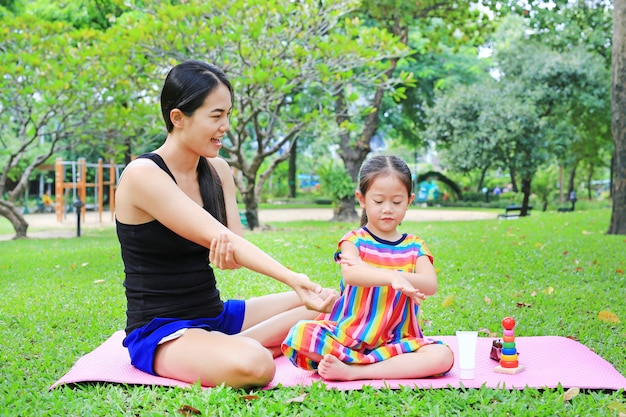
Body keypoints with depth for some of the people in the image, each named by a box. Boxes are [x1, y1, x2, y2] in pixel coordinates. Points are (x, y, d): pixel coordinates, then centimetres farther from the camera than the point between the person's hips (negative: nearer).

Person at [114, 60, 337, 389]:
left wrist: (228, 249, -29)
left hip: (215, 315, 8)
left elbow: (235, 251, -4)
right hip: (159, 331, -7)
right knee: (252, 365, -37)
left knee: (329, 302, 5)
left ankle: (236, 345, -2)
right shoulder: (142, 175, -18)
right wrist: (292, 278, -36)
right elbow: (217, 236, -27)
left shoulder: (217, 170, 5)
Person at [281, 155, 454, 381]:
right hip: (346, 335, -2)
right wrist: (393, 278, -41)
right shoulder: (354, 240, 1)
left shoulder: (414, 246, 8)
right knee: (300, 334, -27)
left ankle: (352, 370, -24)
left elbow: (430, 284, -12)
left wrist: (370, 272, -23)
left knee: (442, 356, -25)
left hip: (397, 341, 2)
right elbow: (350, 274, -22)